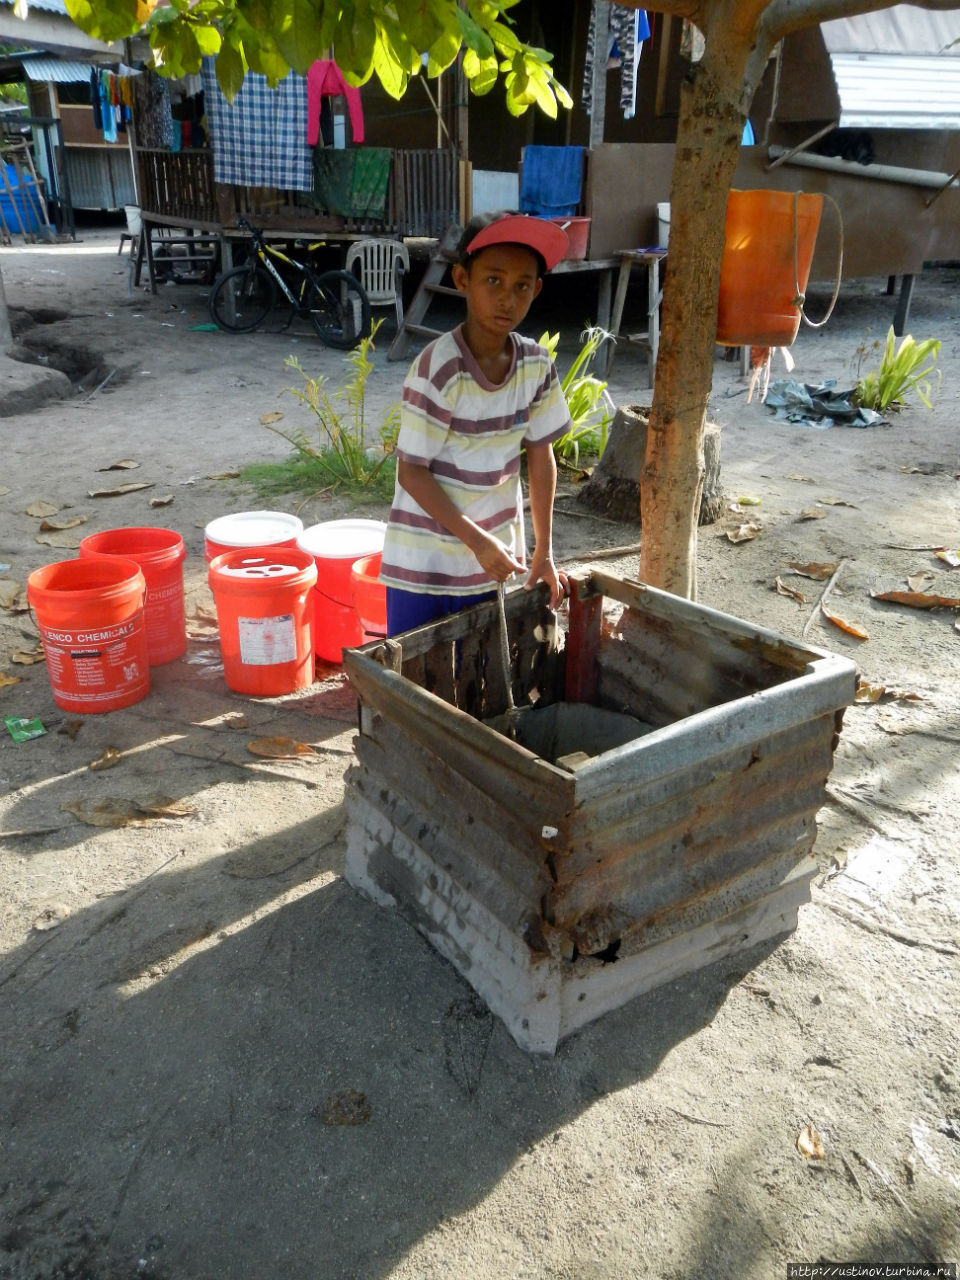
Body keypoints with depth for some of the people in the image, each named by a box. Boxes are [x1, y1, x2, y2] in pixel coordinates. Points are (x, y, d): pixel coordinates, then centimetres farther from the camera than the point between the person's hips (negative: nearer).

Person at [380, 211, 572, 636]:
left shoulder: (537, 366, -5)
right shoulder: (438, 368, -21)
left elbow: (541, 458, 4)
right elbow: (412, 473, -17)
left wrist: (543, 551, 5)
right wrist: (478, 542, -19)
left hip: (494, 564, 5)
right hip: (424, 568, -5)